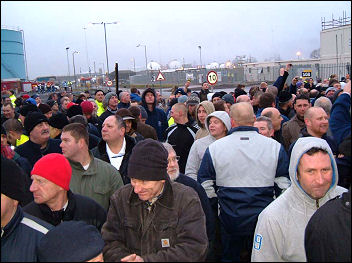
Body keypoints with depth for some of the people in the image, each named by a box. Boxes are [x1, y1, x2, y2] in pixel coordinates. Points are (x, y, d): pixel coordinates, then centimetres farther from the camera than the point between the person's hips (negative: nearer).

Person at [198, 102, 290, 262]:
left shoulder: (214, 148, -6)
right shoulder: (275, 147, -5)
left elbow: (205, 183, -1)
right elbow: (284, 184, -1)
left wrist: (215, 204, 14)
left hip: (229, 217, 0)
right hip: (264, 218, 1)